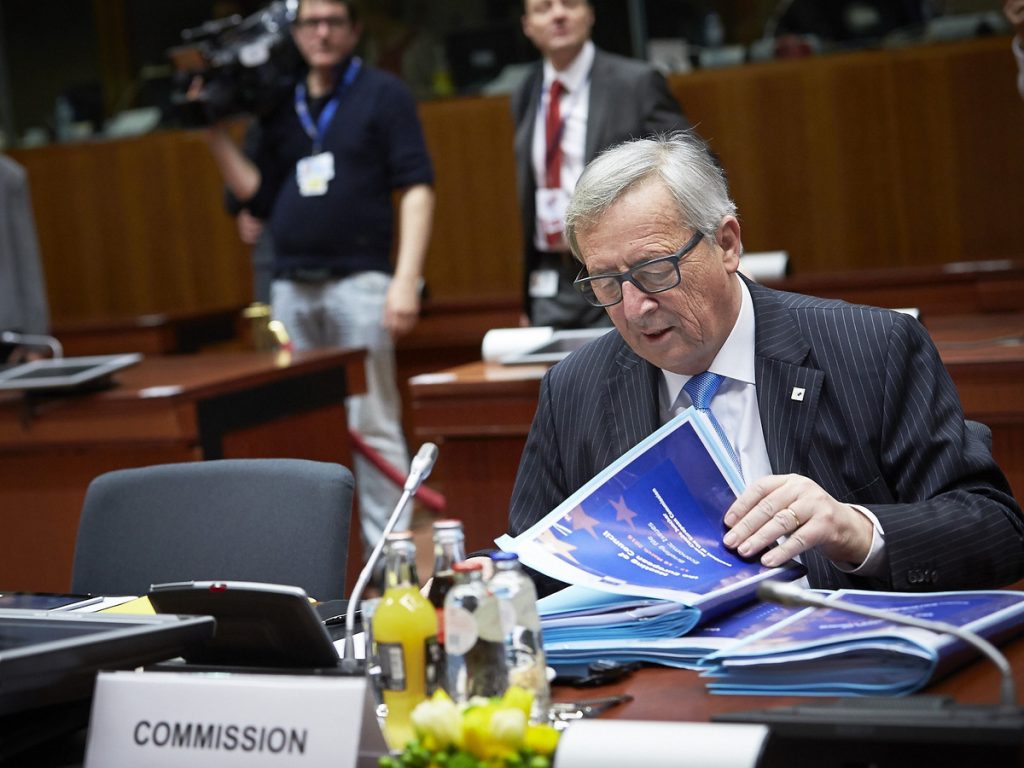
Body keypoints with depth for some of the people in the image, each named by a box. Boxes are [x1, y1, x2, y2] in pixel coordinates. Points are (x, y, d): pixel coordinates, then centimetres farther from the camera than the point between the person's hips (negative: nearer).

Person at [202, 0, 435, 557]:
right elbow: (258, 197, 16)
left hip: (358, 281, -5)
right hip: (291, 288, 5)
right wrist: (215, 135, 6)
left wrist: (406, 278, -15)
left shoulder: (383, 94, 2)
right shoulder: (280, 108, 16)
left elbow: (416, 188, -5)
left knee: (371, 424, -6)